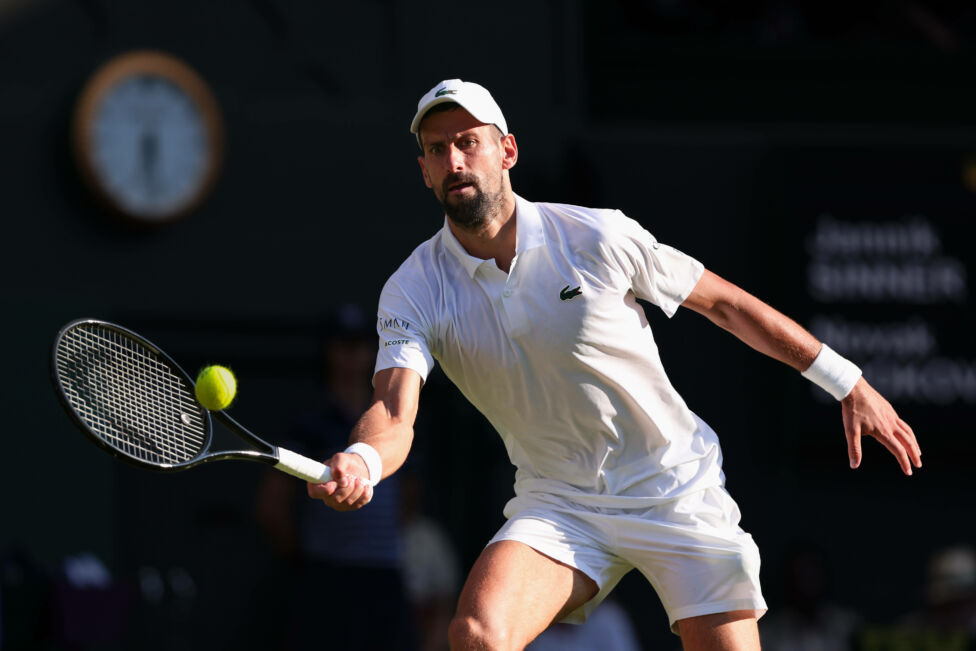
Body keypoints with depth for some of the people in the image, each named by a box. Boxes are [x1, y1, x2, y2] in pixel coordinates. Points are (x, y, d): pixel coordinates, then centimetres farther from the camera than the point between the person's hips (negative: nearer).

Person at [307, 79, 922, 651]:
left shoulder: (598, 237, -12)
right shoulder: (413, 292, -7)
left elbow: (724, 302, 0)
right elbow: (394, 414, -20)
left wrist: (847, 382, 3)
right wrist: (359, 465, -45)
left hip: (676, 488, -1)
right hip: (556, 504, 1)